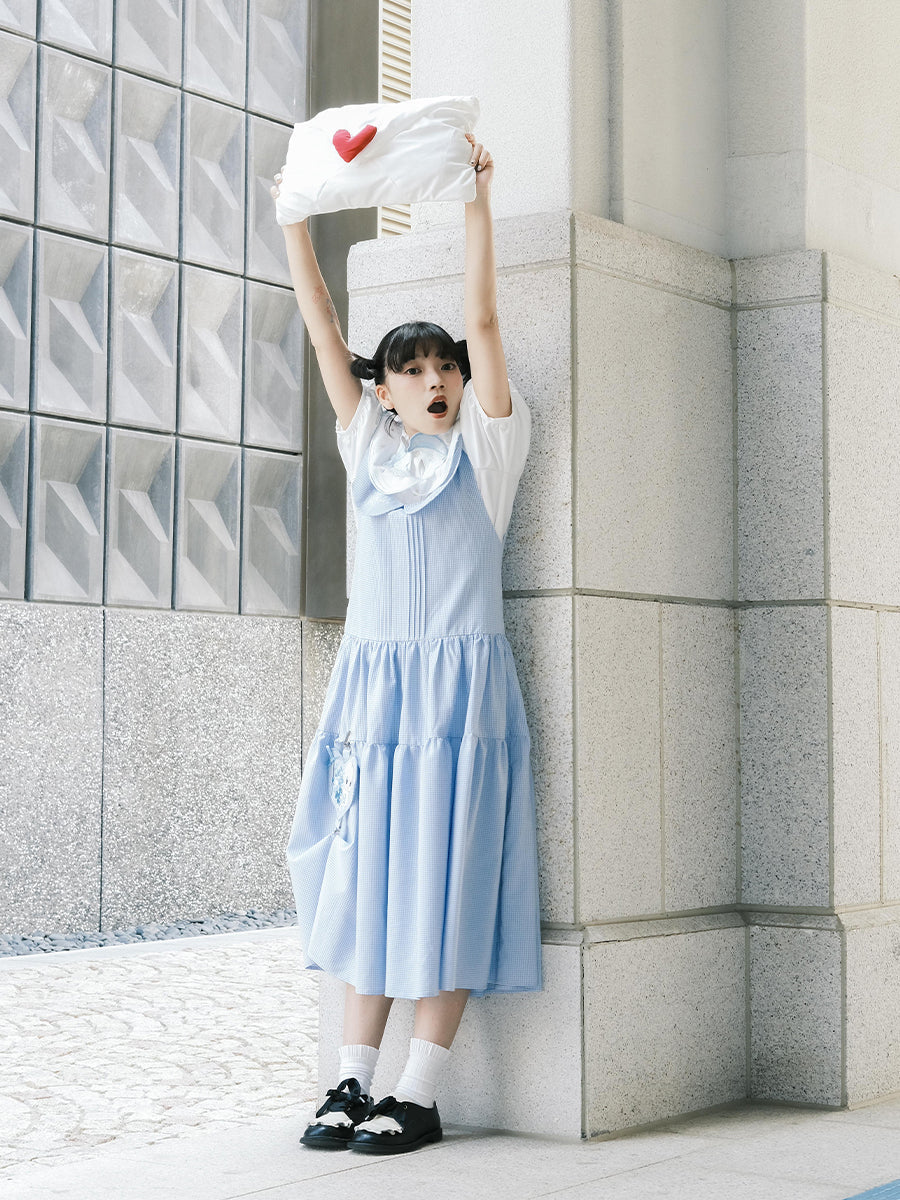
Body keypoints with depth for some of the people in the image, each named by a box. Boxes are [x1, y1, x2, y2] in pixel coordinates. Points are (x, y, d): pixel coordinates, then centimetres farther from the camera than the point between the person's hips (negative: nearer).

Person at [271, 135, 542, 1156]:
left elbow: (484, 319, -3)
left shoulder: (486, 446, 6)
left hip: (457, 677, -4)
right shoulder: (371, 447, 15)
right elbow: (323, 330, 11)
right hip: (372, 677, 4)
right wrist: (295, 216, 7)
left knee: (444, 878, -5)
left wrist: (476, 198, -8)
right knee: (365, 873, 4)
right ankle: (353, 1081, 9)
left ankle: (419, 1096, -2)